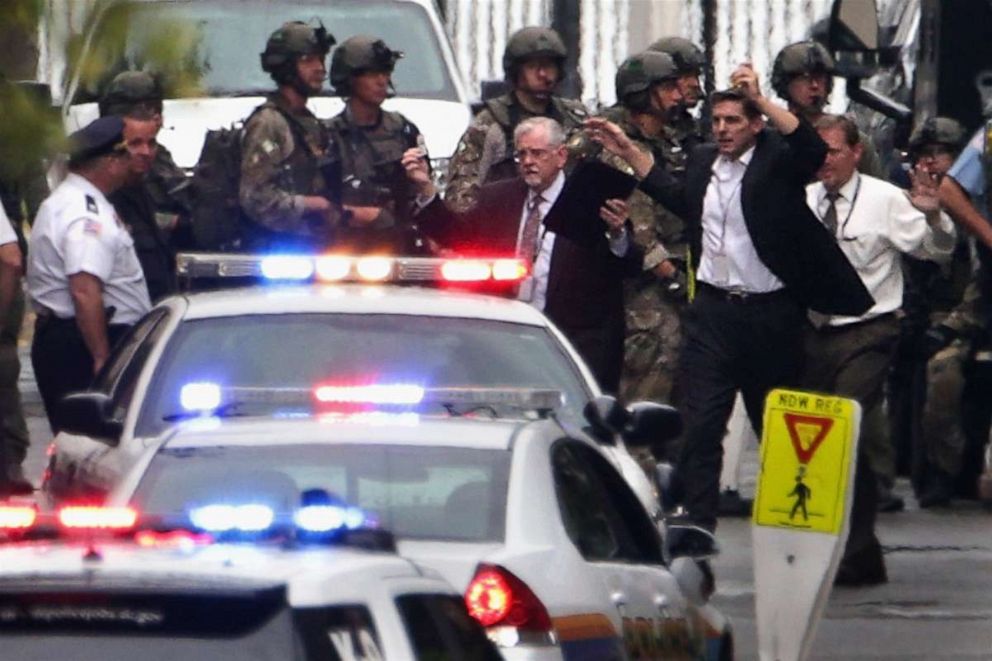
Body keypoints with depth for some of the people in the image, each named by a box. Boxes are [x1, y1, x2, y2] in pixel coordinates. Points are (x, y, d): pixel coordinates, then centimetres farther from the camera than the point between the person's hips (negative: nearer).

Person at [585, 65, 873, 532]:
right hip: (712, 312, 4)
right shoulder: (702, 162, 12)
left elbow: (812, 151, -25)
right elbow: (675, 196, 31)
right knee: (699, 424, -5)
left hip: (770, 314, -4)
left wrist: (761, 100, -28)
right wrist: (627, 152, 28)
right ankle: (696, 524, -4)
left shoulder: (775, 158, -4)